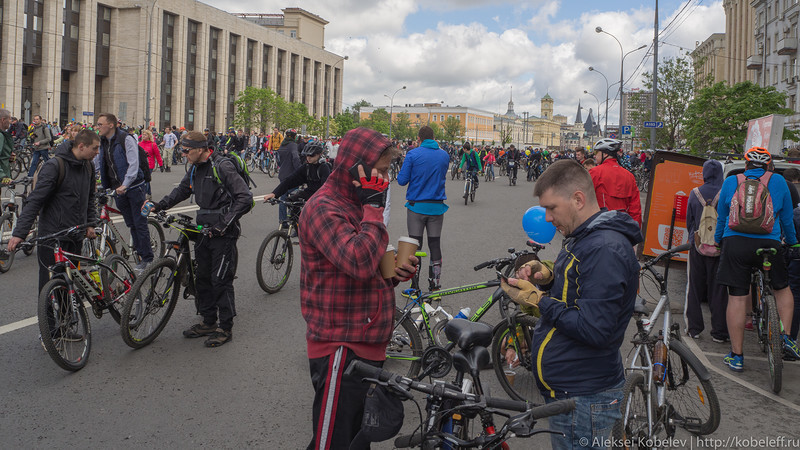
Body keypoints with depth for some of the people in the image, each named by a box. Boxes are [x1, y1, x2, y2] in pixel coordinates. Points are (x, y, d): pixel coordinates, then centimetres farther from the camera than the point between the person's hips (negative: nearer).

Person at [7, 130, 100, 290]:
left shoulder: (88, 167, 9)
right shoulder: (54, 166, -13)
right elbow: (35, 200, -16)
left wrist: (91, 223, 12)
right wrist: (19, 233, -21)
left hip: (76, 238, 7)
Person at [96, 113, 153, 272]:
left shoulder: (126, 139, -13)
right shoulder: (103, 142, 10)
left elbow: (133, 164, -19)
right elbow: (99, 164, 16)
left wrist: (125, 185, -26)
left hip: (134, 187, -7)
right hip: (118, 189, 7)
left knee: (139, 223, -3)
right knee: (131, 224, 10)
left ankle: (147, 258, 3)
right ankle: (140, 254, 17)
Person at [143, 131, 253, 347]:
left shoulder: (222, 166, -16)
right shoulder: (195, 169, 10)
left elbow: (245, 198, -19)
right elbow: (181, 191, 23)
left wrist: (225, 223, -22)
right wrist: (158, 205, 9)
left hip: (223, 232, -9)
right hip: (204, 230, 9)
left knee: (221, 280, -5)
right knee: (203, 277, 14)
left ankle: (226, 328, 7)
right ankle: (208, 322, 27)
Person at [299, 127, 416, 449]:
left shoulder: (357, 204, 15)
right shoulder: (324, 208, -16)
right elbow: (359, 263, -31)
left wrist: (395, 272, 3)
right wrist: (374, 208, -20)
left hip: (366, 343, 10)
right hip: (341, 347, -10)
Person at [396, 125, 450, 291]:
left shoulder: (413, 154, -9)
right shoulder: (444, 155, 5)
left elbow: (402, 180, -8)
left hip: (416, 206, -3)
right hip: (437, 207, 3)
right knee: (435, 245, 10)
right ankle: (435, 285, 14)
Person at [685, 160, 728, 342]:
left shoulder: (695, 194, -1)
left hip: (697, 245, 2)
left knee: (695, 287, 10)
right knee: (718, 289, 4)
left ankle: (694, 328, 13)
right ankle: (719, 332, 8)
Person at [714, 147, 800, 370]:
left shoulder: (731, 182, 11)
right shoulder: (778, 181, 9)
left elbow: (721, 217, 18)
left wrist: (718, 242, 33)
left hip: (735, 243, 0)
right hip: (769, 243, 0)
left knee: (737, 299, 1)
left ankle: (736, 356, 6)